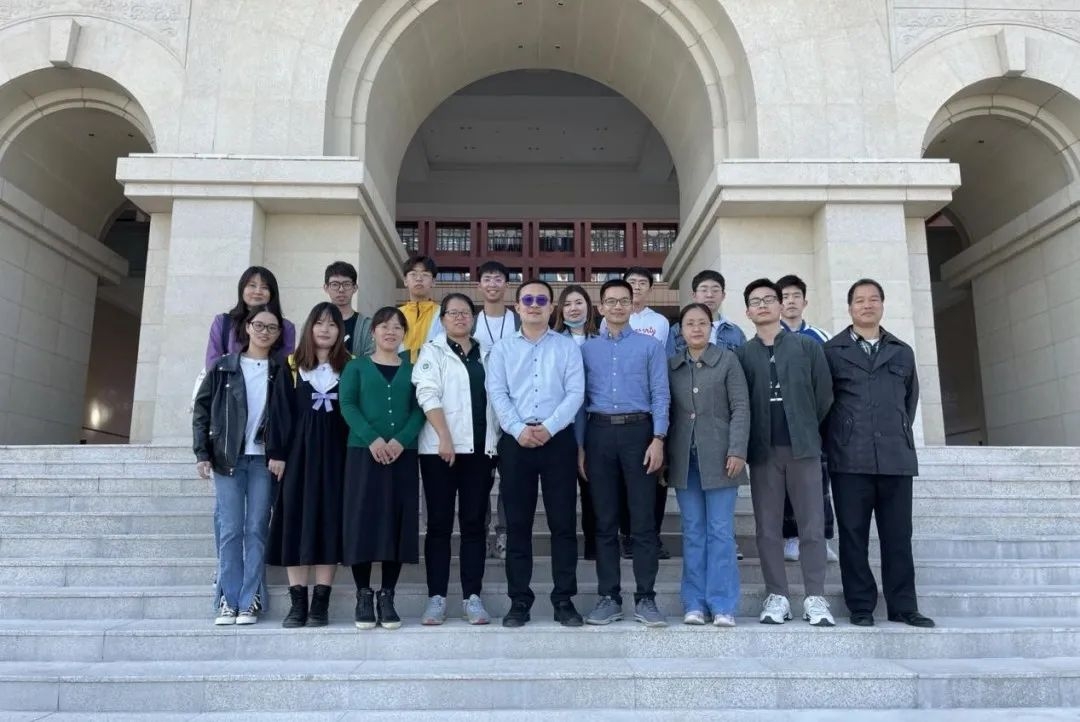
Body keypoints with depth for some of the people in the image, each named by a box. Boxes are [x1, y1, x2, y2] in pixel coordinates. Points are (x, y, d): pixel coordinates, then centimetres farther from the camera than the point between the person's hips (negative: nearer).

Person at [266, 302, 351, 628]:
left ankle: (321, 603, 5)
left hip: (334, 453, 0)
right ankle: (297, 602, 7)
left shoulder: (350, 367, 6)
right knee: (296, 522, 0)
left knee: (330, 522, 0)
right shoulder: (292, 367, 7)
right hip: (299, 452, 1)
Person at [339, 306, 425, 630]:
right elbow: (347, 405, -3)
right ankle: (364, 596, 9)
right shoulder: (356, 367, 9)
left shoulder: (412, 369, 12)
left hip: (403, 455, 1)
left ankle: (387, 597, 10)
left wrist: (401, 441, -14)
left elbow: (419, 409, 2)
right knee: (362, 521, -2)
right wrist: (371, 438, -17)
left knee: (397, 522, 1)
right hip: (363, 452, -1)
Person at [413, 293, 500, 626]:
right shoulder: (432, 351, 6)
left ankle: (472, 597, 8)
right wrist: (444, 437, -18)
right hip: (440, 448, -3)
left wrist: (497, 439, 4)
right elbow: (427, 394, -7)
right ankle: (436, 598, 6)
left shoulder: (486, 354, 17)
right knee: (439, 523, 1)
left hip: (480, 448, 3)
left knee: (474, 523, 4)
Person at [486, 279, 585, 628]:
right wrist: (519, 430, -14)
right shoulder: (502, 349, 11)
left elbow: (575, 393, -2)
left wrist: (548, 428, -14)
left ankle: (564, 600, 11)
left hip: (558, 439, -1)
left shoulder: (567, 347, 8)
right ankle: (519, 600, 13)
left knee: (563, 522, 2)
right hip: (515, 440, 1)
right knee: (517, 523, 4)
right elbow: (497, 394, 0)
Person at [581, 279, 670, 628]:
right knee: (605, 521, 6)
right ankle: (608, 597, 14)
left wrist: (658, 439, -9)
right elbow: (580, 397, 10)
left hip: (638, 431, -1)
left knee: (643, 520, 0)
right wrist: (579, 445, 4)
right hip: (600, 433, 2)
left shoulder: (650, 346, 8)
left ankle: (645, 598, 8)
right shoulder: (587, 349, 13)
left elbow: (660, 395, 2)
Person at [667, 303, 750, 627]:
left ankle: (722, 605, 6)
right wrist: (662, 453, 4)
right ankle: (695, 603, 13)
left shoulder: (727, 359, 3)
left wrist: (737, 451, -11)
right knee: (693, 532, 7)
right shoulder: (671, 365, 11)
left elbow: (740, 407, -2)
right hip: (684, 458, 3)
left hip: (718, 455, -2)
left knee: (720, 531, -1)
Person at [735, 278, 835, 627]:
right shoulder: (741, 354, 7)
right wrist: (749, 440, 0)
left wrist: (805, 429, 8)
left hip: (803, 446, 0)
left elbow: (824, 394, 7)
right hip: (763, 449, 1)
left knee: (812, 525, 1)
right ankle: (777, 597, 11)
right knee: (768, 527, 4)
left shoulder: (808, 347, 7)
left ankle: (815, 598, 7)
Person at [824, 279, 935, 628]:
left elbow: (910, 399, 23)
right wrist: (836, 441, 6)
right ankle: (861, 606, 9)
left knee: (898, 535, 5)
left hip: (896, 458, 2)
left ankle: (903, 606, 13)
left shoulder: (902, 353, 15)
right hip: (850, 459, -2)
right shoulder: (832, 351, 6)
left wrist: (899, 434, 16)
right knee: (853, 535, 1)